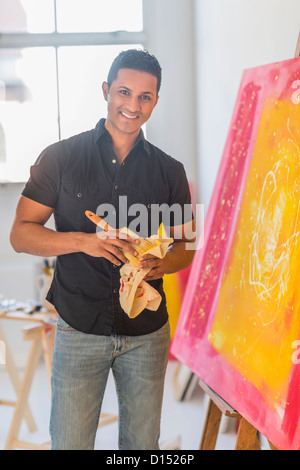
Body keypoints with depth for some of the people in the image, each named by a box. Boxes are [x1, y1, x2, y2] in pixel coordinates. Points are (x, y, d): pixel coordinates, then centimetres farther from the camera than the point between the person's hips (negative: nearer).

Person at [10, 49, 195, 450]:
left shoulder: (169, 171, 4)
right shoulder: (60, 158, -3)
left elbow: (185, 246, 10)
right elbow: (20, 234, -3)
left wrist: (161, 263, -14)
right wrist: (83, 240, -20)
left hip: (147, 332, 2)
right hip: (79, 330, -2)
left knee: (142, 442, 14)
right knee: (69, 441, 5)